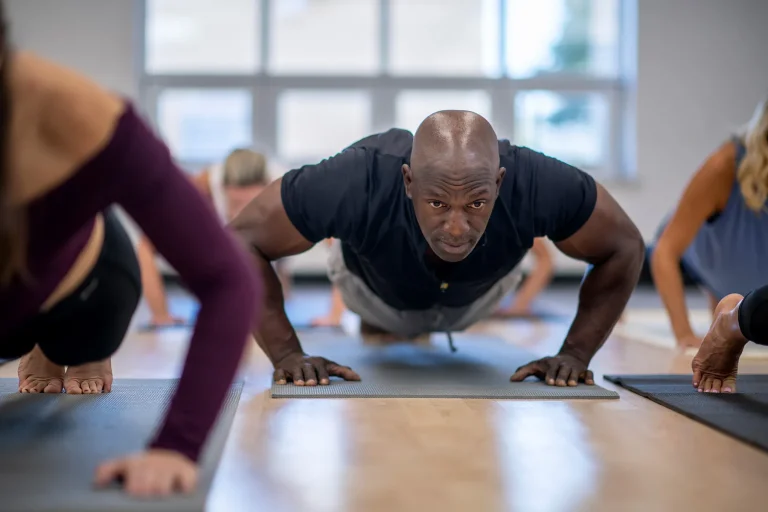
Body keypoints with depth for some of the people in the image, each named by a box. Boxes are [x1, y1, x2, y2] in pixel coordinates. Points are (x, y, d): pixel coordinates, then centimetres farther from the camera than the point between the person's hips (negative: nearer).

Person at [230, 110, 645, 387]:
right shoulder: (355, 185, -47)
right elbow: (243, 242, -33)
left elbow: (624, 249, -25)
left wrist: (575, 354, -29)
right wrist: (286, 354, -37)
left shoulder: (540, 185, -45)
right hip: (379, 291, -1)